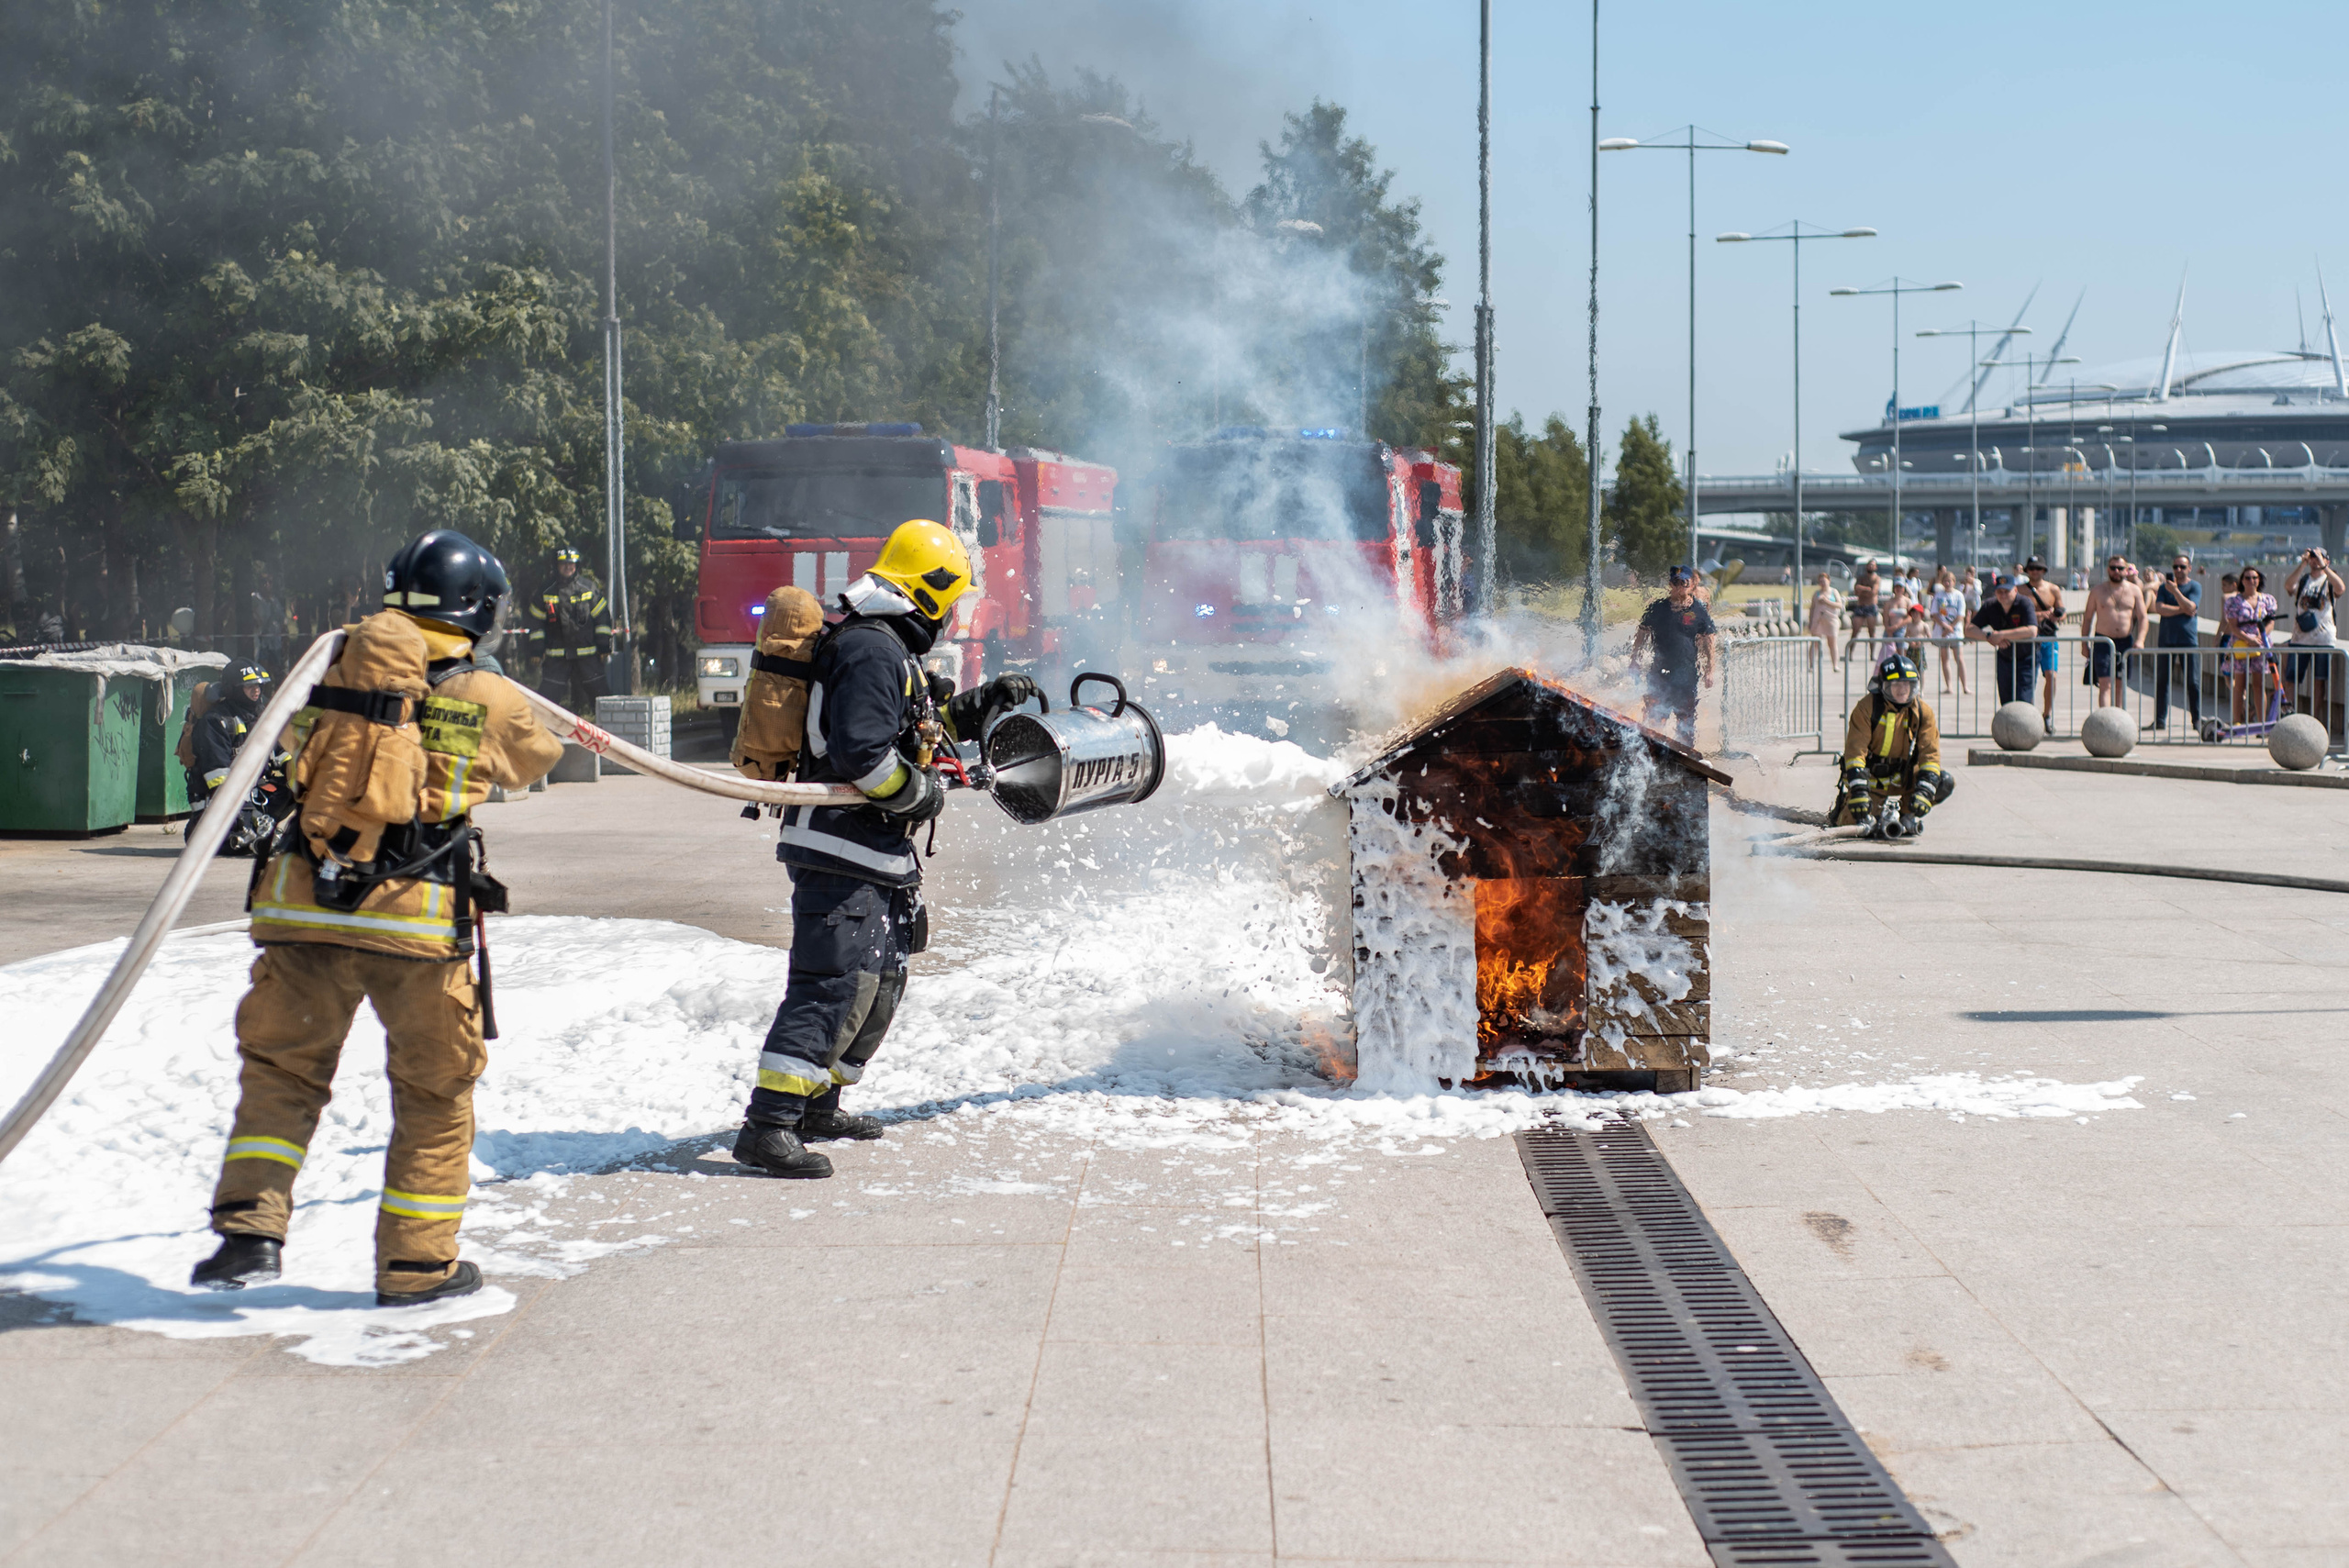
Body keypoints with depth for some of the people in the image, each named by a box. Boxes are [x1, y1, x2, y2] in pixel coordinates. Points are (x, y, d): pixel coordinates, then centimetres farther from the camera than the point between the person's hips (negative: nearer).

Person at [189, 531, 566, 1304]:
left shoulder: (346, 661, 7)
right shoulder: (487, 698, 2)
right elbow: (536, 757, 21)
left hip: (306, 904, 2)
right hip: (418, 920, -2)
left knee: (282, 1069, 15)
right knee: (434, 1090, 12)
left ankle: (250, 1226, 1)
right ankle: (417, 1263, 16)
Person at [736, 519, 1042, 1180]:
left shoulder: (887, 646, 18)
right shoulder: (873, 649, -17)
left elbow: (913, 727, 33)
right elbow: (860, 753, -25)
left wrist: (981, 705, 31)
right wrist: (920, 794, -12)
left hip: (874, 853, 11)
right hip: (842, 849, -11)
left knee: (881, 979, 20)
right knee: (835, 983, -16)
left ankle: (816, 1103, 31)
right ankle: (769, 1125, -20)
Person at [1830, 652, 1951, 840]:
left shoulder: (1923, 711, -6)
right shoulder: (1867, 707, -15)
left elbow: (1930, 753, -12)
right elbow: (1855, 750, -22)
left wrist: (1924, 791, -26)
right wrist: (1858, 791, -33)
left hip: (1905, 778, 3)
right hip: (1872, 779, -3)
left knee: (1945, 783, -17)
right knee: (1856, 819, -19)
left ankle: (1906, 816, 3)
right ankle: (1843, 804, 17)